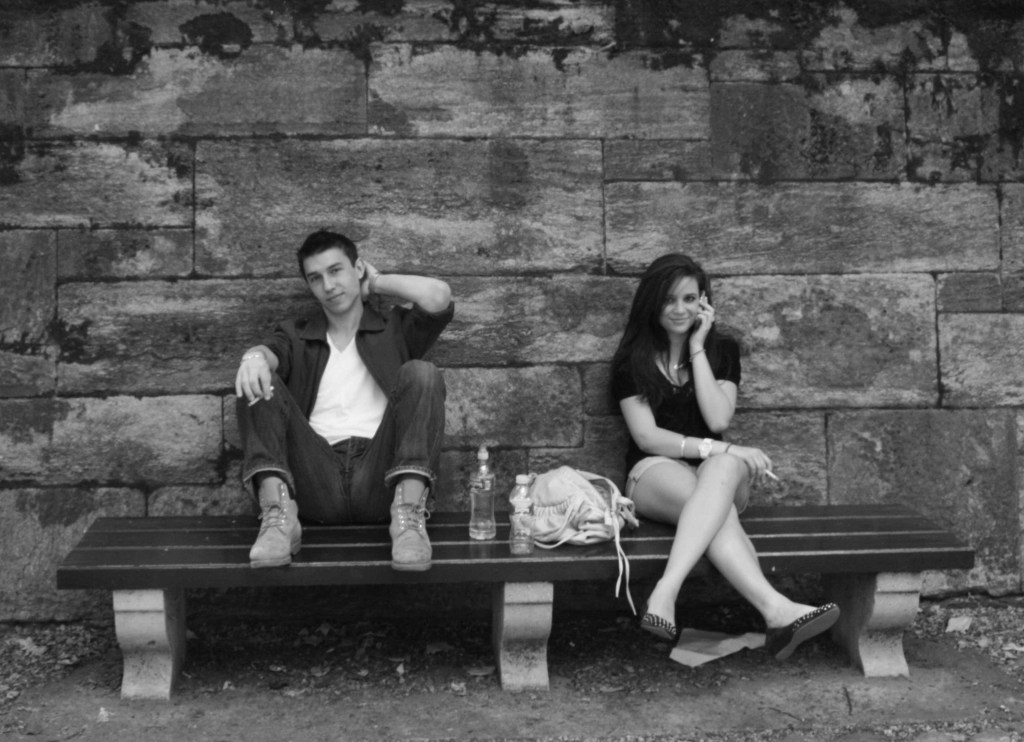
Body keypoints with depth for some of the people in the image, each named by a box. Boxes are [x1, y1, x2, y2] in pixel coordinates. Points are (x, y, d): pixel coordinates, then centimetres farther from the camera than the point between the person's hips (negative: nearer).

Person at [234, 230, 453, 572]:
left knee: (421, 374, -20)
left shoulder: (396, 328, 22)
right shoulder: (295, 336, 25)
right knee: (257, 381, -13)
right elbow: (270, 351, 0)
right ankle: (277, 512, -32)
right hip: (315, 481, 1)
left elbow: (439, 297, 0)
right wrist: (255, 355, -25)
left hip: (381, 477, -1)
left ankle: (408, 511, -34)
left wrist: (377, 283, 15)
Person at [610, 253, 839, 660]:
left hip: (717, 467, 2)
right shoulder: (632, 359, 4)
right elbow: (646, 436, -8)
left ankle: (665, 596, -56)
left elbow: (718, 420, -6)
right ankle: (776, 610, -58)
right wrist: (719, 449, -20)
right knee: (717, 508, -39)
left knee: (724, 469, -39)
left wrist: (697, 348, -5)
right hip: (656, 471, -2)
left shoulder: (722, 349, 11)